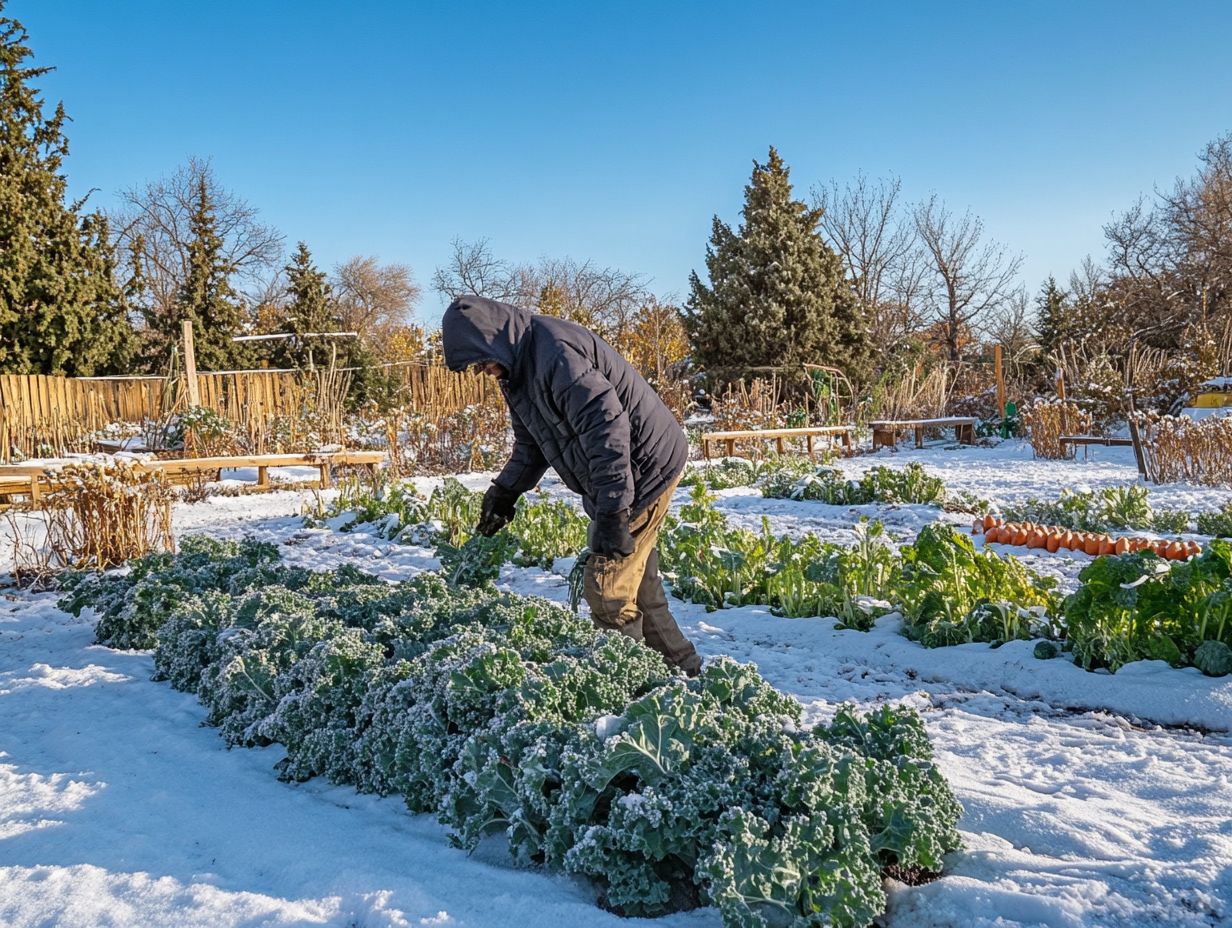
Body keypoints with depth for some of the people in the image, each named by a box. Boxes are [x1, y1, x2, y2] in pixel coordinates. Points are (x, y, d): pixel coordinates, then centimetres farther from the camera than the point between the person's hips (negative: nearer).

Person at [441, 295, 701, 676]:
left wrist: (611, 513, -33)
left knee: (605, 588, -7)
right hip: (617, 477, 10)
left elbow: (607, 425, -32)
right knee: (638, 585, 17)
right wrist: (504, 491, 9)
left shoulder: (555, 352, -25)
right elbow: (530, 442, 20)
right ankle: (683, 668, 30)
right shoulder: (519, 366, 8)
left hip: (644, 469, -10)